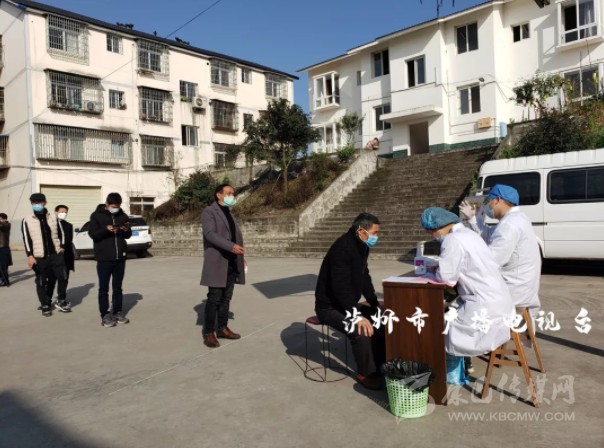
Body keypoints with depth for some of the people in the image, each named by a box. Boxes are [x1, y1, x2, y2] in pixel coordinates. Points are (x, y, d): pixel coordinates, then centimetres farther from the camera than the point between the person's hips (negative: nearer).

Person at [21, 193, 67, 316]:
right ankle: (45, 306, 18)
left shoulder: (53, 218, 7)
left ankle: (61, 301, 24)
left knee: (62, 277, 6)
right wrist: (30, 255, -11)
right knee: (41, 282, 5)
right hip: (39, 257, -2)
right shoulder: (27, 220, -1)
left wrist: (61, 247, 10)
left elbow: (60, 233, 16)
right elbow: (26, 239, -4)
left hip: (56, 254, 2)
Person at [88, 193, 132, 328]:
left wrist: (126, 230, -11)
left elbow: (128, 235, 12)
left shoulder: (123, 215, 8)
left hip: (120, 257, 4)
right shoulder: (97, 215, -2)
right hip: (104, 258, -4)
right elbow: (92, 234, -9)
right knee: (104, 288, 2)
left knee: (118, 287, 12)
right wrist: (106, 229, -25)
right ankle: (105, 315, 8)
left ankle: (118, 312, 21)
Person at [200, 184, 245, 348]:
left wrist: (240, 258, 14)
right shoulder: (209, 211, -4)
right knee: (214, 299, -5)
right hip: (217, 263, -7)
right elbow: (210, 234, -19)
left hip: (232, 263, 7)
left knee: (226, 298, 10)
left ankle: (222, 328, 18)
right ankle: (209, 333, 3)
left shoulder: (229, 214, 20)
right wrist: (231, 246, -28)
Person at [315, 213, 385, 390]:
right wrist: (357, 316, -34)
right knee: (361, 330, -27)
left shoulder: (361, 246, 4)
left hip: (347, 303, 9)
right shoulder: (342, 248, -26)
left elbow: (364, 279, 13)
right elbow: (340, 287, -32)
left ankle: (380, 366, 12)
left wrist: (376, 306, 6)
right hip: (329, 306, -9)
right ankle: (365, 373, -5)